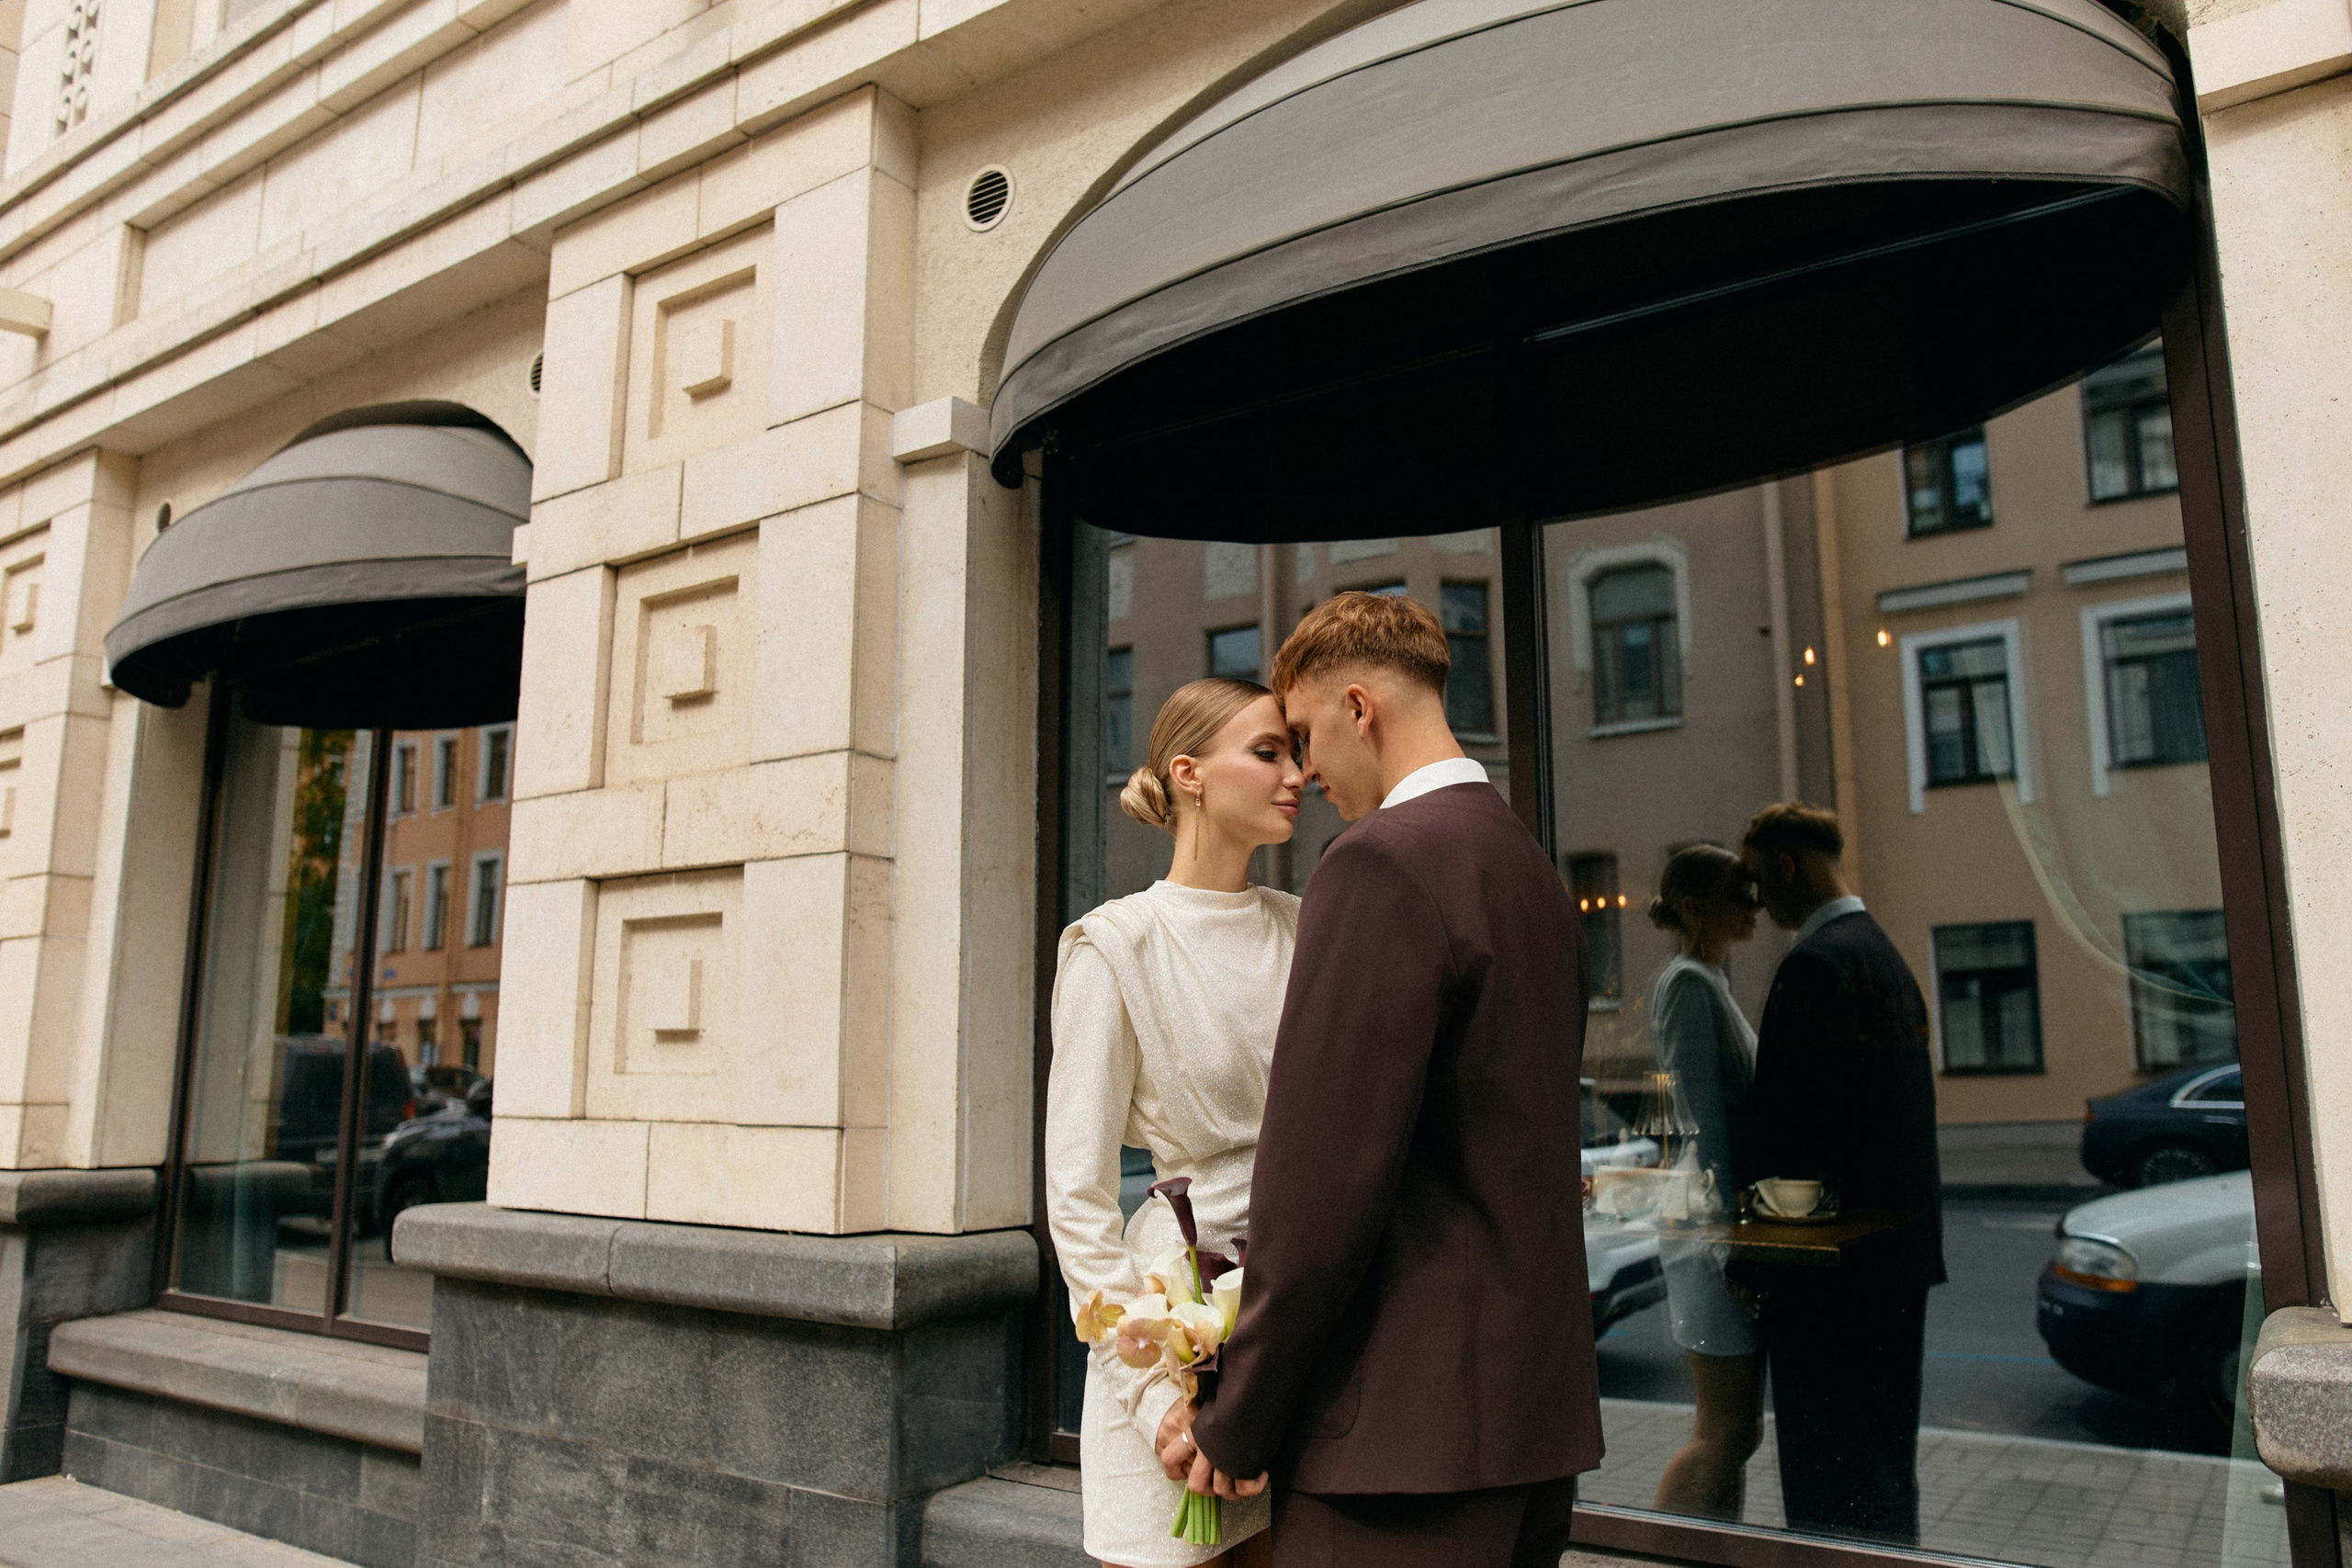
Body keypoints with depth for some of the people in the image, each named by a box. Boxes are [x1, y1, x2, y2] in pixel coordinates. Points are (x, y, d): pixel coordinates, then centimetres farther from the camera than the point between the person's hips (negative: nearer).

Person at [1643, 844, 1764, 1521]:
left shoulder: (1712, 983, 17)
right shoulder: (1687, 983, -13)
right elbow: (1705, 1121, -19)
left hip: (1733, 1214, 10)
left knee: (1732, 1428, 13)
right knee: (1727, 1433, -4)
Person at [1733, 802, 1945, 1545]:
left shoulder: (1815, 962, -17)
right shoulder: (1885, 953, 14)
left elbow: (1787, 1122, -20)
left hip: (1833, 1261, -10)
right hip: (1899, 1250, 10)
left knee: (1830, 1488, -1)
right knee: (1886, 1463, 20)